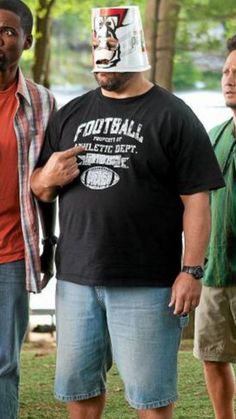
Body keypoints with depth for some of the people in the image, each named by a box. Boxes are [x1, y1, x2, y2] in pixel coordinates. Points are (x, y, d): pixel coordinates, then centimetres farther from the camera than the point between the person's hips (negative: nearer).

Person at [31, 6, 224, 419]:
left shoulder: (172, 116, -1)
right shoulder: (71, 115, 14)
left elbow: (196, 200, -5)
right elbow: (38, 188, 20)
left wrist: (191, 270, -12)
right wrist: (47, 179, -4)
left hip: (146, 287, -5)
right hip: (75, 280, 5)